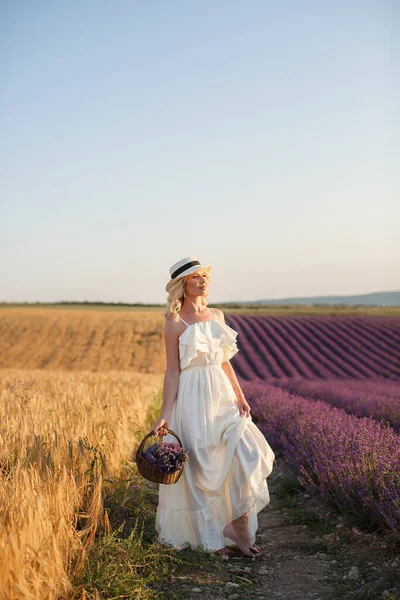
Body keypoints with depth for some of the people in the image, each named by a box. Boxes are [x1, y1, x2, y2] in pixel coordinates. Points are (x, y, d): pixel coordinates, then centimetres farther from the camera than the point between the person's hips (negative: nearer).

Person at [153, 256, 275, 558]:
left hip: (222, 396, 6)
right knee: (201, 468, 2)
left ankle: (239, 525, 6)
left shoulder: (217, 315, 11)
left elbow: (225, 361, 14)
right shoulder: (175, 324, -6)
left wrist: (240, 397, 4)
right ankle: (209, 539, 16)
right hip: (193, 399, -6)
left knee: (247, 452, -8)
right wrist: (165, 415, -11)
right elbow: (172, 372, -6)